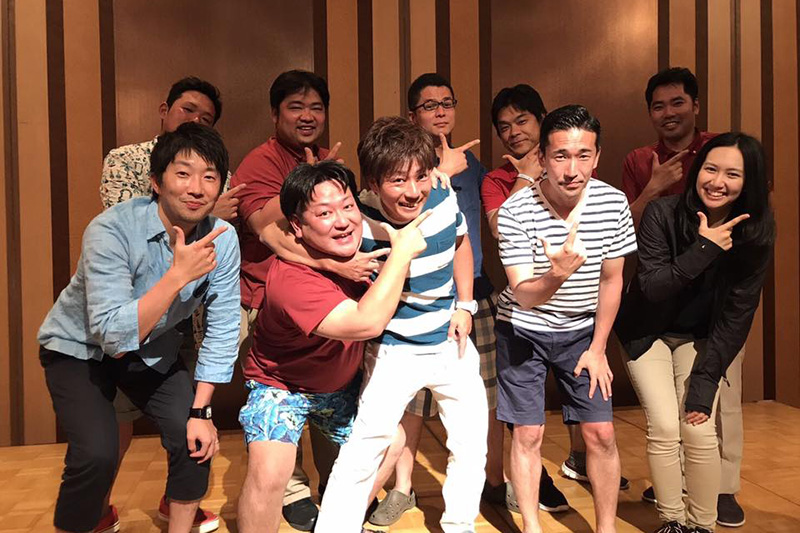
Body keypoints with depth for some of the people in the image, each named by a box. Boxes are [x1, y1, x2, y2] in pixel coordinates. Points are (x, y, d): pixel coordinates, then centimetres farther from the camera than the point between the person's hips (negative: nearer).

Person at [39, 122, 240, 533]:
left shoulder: (222, 240, -18)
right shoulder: (112, 230, -30)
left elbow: (222, 329, -13)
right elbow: (114, 335, -36)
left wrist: (201, 411, -14)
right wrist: (179, 275, -42)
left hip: (152, 348, 4)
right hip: (79, 348, -3)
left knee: (195, 437, -11)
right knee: (97, 454, -20)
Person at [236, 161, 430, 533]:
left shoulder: (359, 243, -16)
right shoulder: (291, 277, -38)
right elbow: (367, 323, -48)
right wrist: (402, 251, -39)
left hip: (341, 384, 7)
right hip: (280, 384, -7)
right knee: (269, 473, -27)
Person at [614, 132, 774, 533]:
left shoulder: (755, 234, -14)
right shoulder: (662, 214, -20)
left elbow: (736, 316, -12)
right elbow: (651, 287, -23)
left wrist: (705, 383, -15)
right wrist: (704, 249, -32)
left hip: (700, 338, 2)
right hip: (648, 333, -1)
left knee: (700, 431, -9)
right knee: (665, 428, -10)